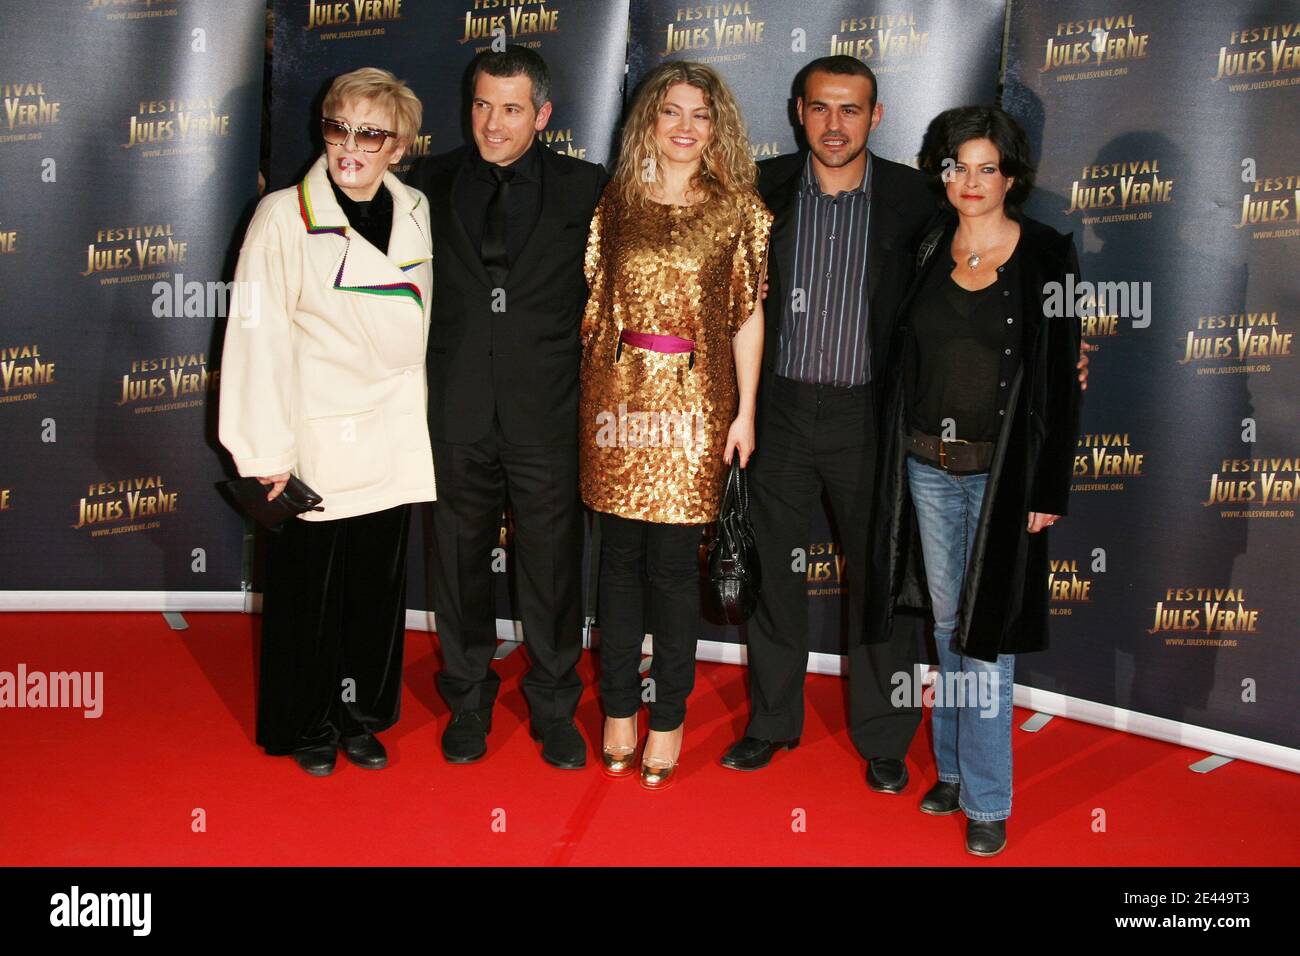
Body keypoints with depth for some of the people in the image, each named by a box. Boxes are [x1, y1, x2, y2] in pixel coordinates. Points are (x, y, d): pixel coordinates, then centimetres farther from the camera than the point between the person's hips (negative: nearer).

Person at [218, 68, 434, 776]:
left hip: (392, 445, 4)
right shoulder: (284, 217, -9)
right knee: (310, 590, 6)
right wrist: (267, 451, -14)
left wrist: (419, 424, 15)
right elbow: (258, 337, -12)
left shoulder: (415, 213, 6)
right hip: (316, 445, -4)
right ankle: (309, 728, 25)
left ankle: (360, 717, 30)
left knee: (379, 586, 11)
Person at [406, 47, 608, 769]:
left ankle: (555, 710, 25)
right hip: (458, 412, 2)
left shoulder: (584, 189, 1)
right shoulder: (434, 182, 6)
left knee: (553, 568, 7)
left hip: (546, 414, -1)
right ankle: (469, 704, 30)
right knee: (461, 565, 12)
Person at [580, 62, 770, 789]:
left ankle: (668, 718, 15)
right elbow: (594, 299, 10)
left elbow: (748, 314, 3)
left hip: (694, 400, -2)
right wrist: (587, 392, 6)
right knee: (621, 553, 7)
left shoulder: (739, 208, 4)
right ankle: (619, 709, 21)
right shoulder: (616, 201, 9)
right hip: (617, 392, 2)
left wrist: (746, 411, 0)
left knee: (674, 560, 0)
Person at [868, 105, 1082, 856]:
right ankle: (955, 768, 28)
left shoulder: (1047, 257, -6)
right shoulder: (928, 252, 5)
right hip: (927, 464, 4)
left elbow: (1061, 378, -7)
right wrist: (896, 462, 6)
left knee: (986, 633, -1)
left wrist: (1049, 490, -9)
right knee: (947, 624, 13)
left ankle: (987, 800, 11)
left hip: (1001, 469, -4)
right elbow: (907, 362, 11)